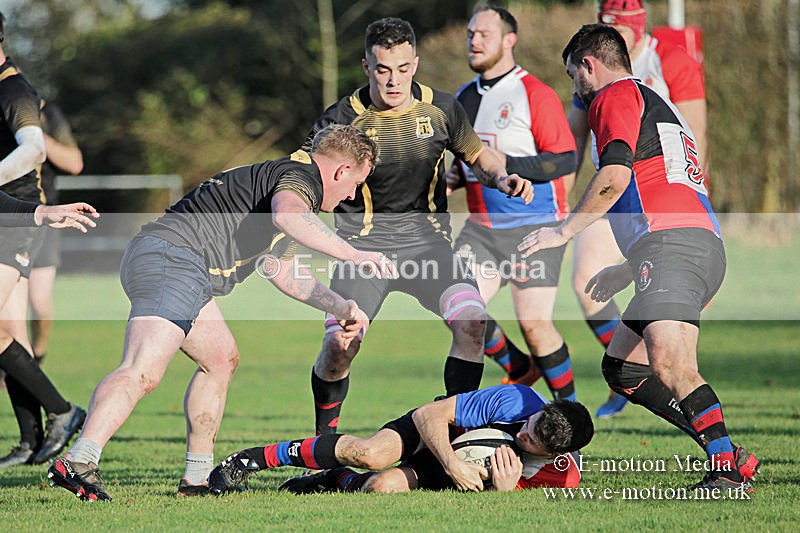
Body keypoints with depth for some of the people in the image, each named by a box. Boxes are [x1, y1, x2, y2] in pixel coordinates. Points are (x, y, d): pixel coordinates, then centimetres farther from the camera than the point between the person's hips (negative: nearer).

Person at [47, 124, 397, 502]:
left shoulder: (279, 175, 32)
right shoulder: (303, 176, -1)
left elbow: (282, 270, 40)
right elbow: (287, 215, -27)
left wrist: (341, 307, 35)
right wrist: (352, 254, -30)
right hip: (172, 261, -11)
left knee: (222, 359, 24)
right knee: (142, 373, -24)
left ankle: (198, 477, 25)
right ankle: (77, 464, -38)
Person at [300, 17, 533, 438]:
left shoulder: (441, 108, -2)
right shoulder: (343, 119, -10)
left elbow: (477, 157, 15)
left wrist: (502, 179, -6)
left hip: (426, 240, 2)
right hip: (363, 243, -2)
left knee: (471, 320, -22)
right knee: (340, 344, -18)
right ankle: (324, 439, 9)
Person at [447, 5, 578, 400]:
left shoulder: (535, 94, -10)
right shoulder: (463, 98, 13)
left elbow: (565, 160, -15)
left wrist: (504, 164, -22)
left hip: (534, 227, -6)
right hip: (481, 227, 6)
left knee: (534, 323, -9)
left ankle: (569, 405, 11)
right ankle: (519, 369, 15)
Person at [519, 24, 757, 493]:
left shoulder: (615, 97, 5)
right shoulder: (659, 104, 34)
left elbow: (615, 175, -12)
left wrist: (564, 231, -4)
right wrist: (627, 270, 39)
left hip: (672, 243, -10)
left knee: (669, 363, -23)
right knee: (622, 368, 11)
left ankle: (729, 469, -34)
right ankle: (724, 450, 1)